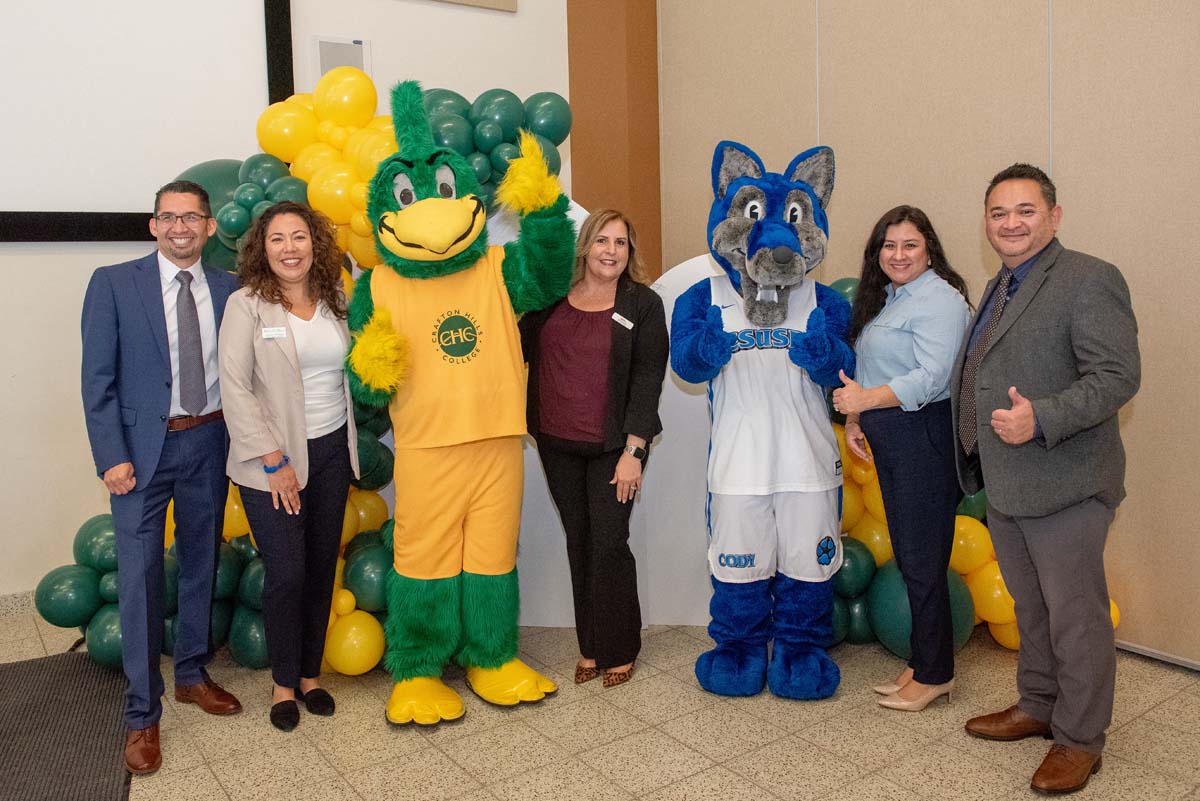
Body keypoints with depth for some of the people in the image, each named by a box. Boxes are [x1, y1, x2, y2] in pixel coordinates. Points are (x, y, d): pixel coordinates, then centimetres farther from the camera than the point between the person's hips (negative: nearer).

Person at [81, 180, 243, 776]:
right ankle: (142, 714, 13)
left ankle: (191, 675, 34)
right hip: (143, 447, -3)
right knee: (139, 576, -1)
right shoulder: (114, 284, -4)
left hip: (209, 444, 3)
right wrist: (112, 457, -11)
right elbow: (98, 379, -5)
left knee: (201, 565, 15)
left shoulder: (228, 290, 3)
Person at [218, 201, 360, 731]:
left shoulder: (335, 302, 5)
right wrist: (274, 461, -15)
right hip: (273, 459, -4)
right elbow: (235, 388, -12)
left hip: (331, 450, 4)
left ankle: (311, 673, 28)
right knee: (287, 573, -3)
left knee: (322, 568, 10)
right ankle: (284, 682, 19)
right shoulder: (246, 305, -7)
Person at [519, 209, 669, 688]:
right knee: (578, 540, 10)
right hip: (557, 445, 3)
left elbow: (647, 380, -7)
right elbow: (521, 350, 11)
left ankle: (619, 651, 16)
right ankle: (590, 647, 23)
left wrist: (633, 451, -12)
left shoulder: (644, 304, -2)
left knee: (609, 544, -2)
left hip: (613, 448, -3)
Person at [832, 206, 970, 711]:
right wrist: (855, 418, 13)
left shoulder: (939, 300, -12)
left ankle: (934, 674, 14)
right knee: (906, 554, 14)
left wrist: (867, 399, -27)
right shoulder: (883, 298, 17)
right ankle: (922, 662, 26)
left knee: (922, 560, -1)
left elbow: (931, 377, -23)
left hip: (924, 438, -9)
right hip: (888, 439, 9)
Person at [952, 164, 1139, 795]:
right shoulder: (1000, 287, 15)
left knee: (1074, 615, 5)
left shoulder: (1089, 280, -13)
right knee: (1031, 609, 22)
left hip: (1063, 484, -8)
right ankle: (1037, 707, 39)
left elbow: (1118, 376, -20)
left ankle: (1079, 739, 22)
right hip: (1004, 483, 9)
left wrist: (1041, 419, -31)